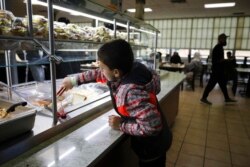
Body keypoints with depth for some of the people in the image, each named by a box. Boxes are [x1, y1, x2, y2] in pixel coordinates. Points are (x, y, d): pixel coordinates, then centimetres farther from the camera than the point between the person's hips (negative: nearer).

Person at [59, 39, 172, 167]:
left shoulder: (131, 93, -38)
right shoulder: (127, 71, -12)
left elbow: (152, 126, -37)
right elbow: (98, 74, 5)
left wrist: (121, 125, -25)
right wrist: (74, 81, 8)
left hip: (152, 147, -7)